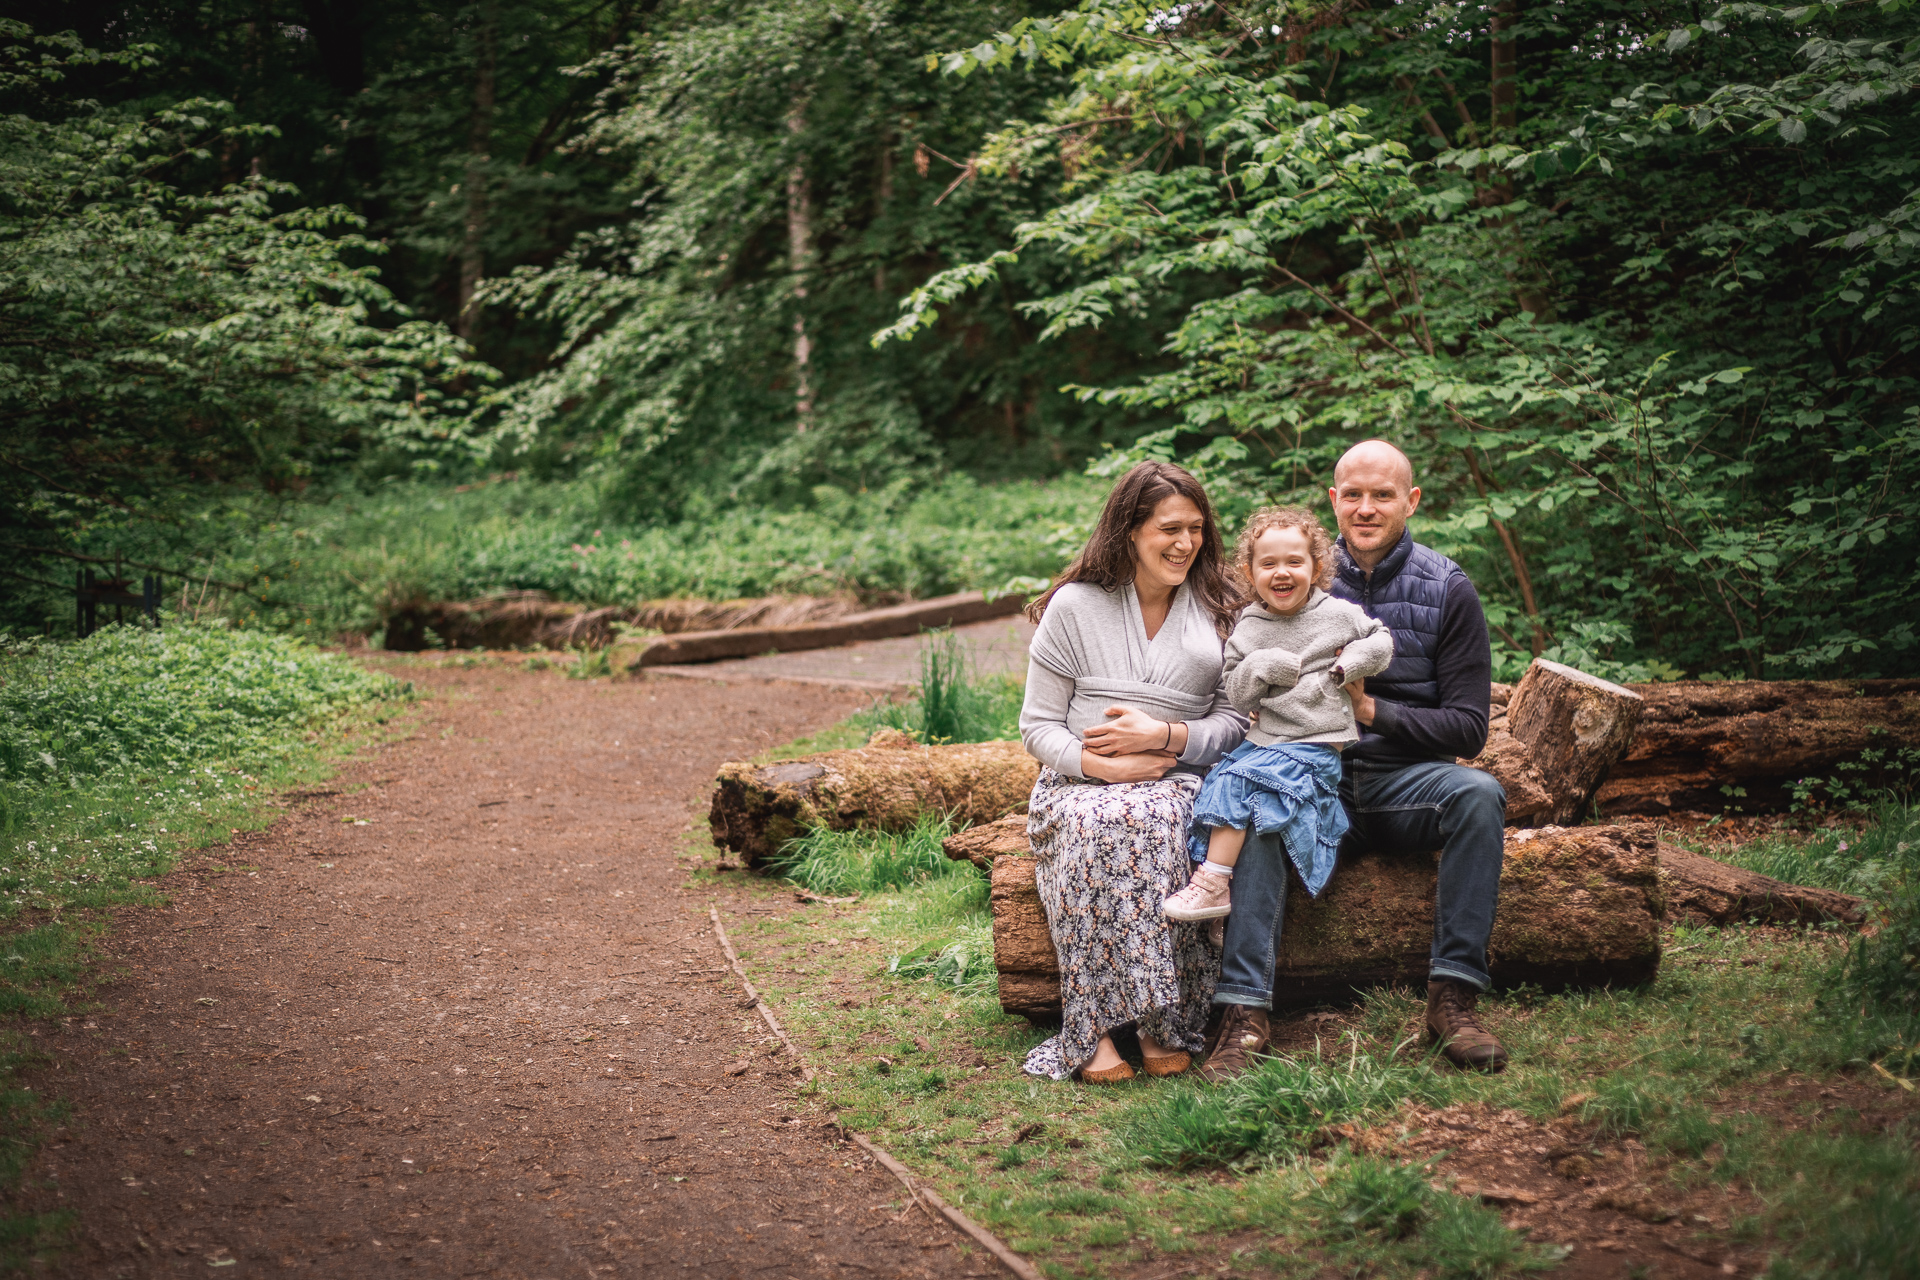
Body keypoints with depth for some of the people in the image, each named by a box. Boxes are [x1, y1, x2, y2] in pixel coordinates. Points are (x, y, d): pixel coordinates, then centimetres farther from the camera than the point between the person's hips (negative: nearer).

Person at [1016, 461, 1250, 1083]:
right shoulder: (1075, 606, 5)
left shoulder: (1218, 609, 11)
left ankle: (1161, 1022, -29)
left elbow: (1235, 721, 6)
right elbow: (1038, 727, 4)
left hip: (1179, 780, 1)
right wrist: (1100, 764, -15)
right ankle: (1093, 1029, -32)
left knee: (1166, 824, -36)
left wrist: (1163, 735, -12)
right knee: (1093, 826, -37)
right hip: (1083, 782, -1)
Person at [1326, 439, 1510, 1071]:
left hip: (1408, 780, 0)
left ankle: (1453, 998, -28)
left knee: (1479, 794, -32)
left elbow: (1468, 728, -2)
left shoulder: (1447, 589, 4)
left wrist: (1372, 710, -16)